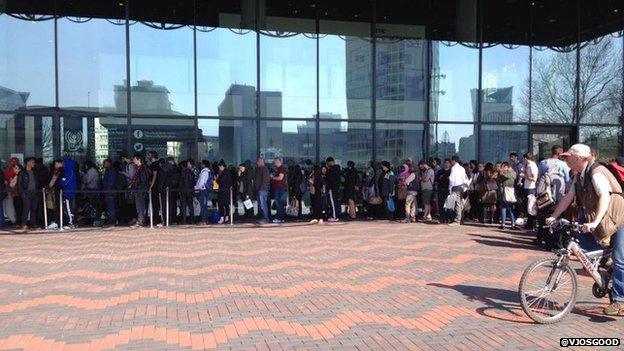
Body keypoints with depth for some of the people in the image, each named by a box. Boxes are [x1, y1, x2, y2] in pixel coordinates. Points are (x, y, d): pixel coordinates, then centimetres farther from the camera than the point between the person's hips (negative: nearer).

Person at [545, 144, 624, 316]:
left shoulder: (597, 173, -24)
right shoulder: (579, 176, 4)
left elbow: (605, 197, -36)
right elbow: (568, 197, 3)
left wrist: (594, 222, -46)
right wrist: (554, 217, -7)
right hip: (601, 222, 9)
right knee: (582, 244, 0)